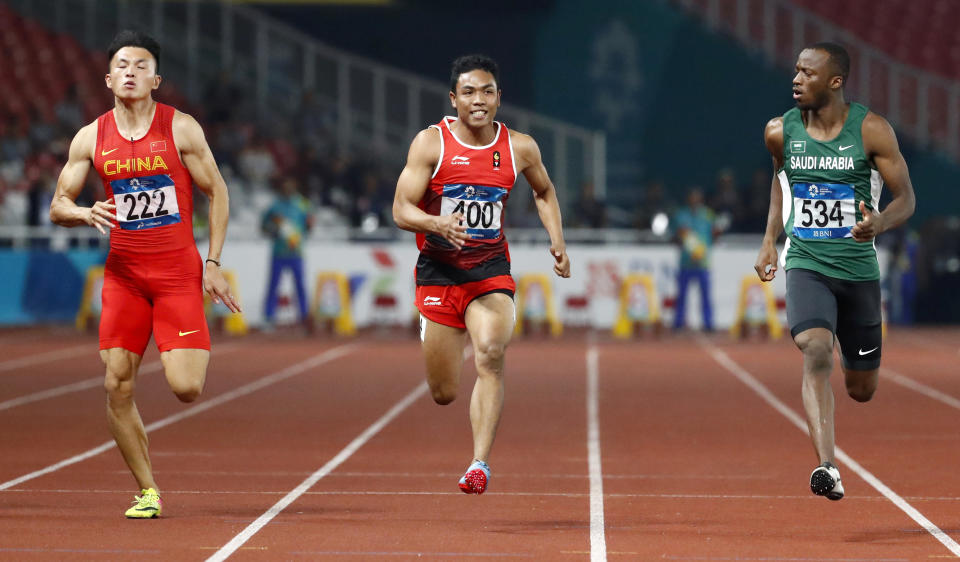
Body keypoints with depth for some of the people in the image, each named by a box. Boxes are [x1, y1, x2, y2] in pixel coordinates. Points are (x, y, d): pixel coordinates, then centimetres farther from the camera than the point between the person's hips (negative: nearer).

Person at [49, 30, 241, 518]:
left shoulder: (181, 129, -4)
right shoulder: (91, 139, 2)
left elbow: (216, 192, 3)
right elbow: (57, 207, 7)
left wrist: (213, 263, -3)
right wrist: (85, 213, -17)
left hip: (179, 272, -2)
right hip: (123, 272, 2)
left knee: (185, 388, -12)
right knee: (117, 386, -5)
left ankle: (197, 349, 26)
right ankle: (147, 491, 10)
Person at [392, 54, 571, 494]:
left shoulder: (520, 148, 1)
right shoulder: (430, 143, -6)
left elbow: (544, 191, 22)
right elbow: (401, 210, -9)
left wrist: (557, 241, 7)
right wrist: (437, 224, -29)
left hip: (491, 270, 1)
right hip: (438, 271, -1)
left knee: (490, 354, -28)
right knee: (443, 394, 2)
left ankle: (480, 462, -29)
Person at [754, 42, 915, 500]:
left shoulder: (871, 131, -9)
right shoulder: (781, 131, -2)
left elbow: (906, 199, -5)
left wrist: (879, 223, -27)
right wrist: (769, 239, 13)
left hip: (858, 268, 0)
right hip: (805, 264, 0)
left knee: (862, 390, 11)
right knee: (815, 353, -28)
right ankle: (827, 468, -34)